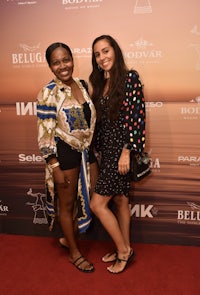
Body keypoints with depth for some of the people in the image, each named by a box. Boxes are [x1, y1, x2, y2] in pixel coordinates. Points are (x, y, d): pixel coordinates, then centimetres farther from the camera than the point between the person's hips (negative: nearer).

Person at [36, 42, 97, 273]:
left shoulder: (83, 85, 5)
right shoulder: (48, 93, -14)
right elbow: (45, 134, -15)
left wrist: (93, 152, 13)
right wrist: (55, 168, -16)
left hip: (86, 151, 6)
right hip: (64, 154, -6)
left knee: (79, 199, 19)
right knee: (66, 204, 11)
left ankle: (68, 238, 45)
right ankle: (75, 253, 31)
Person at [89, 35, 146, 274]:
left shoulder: (130, 78, -8)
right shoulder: (100, 83, 13)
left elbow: (136, 116, -15)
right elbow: (99, 120, 14)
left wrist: (126, 152, -19)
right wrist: (99, 150, 13)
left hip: (121, 149, -7)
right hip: (107, 149, 7)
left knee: (97, 203, -6)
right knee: (119, 200, 16)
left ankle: (123, 250, 15)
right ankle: (124, 249, 32)